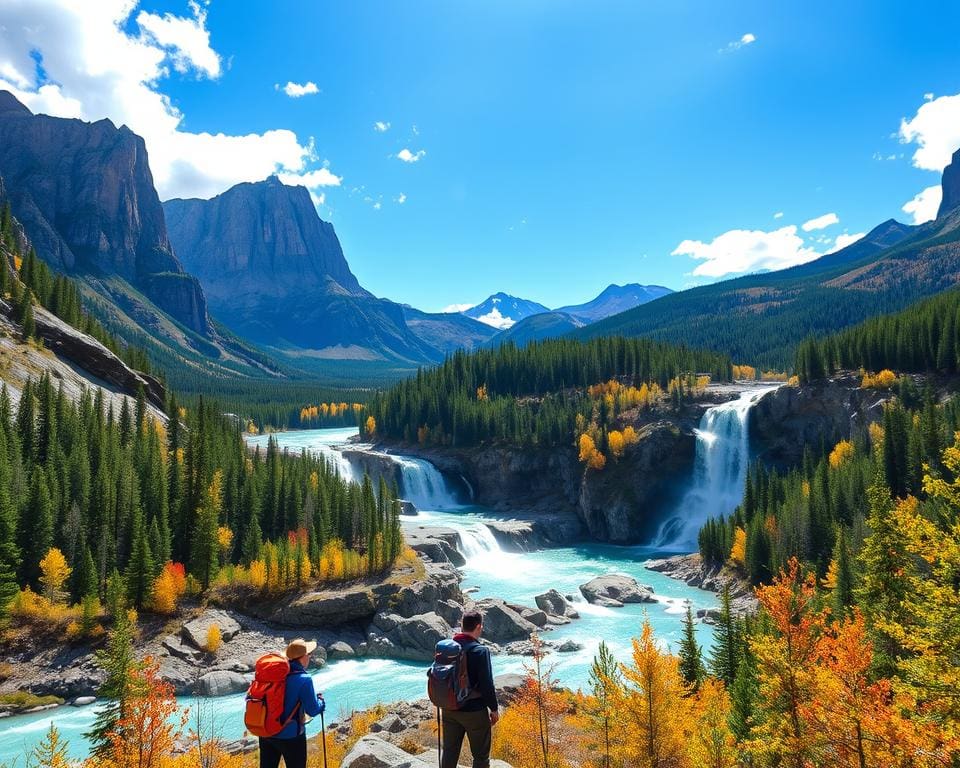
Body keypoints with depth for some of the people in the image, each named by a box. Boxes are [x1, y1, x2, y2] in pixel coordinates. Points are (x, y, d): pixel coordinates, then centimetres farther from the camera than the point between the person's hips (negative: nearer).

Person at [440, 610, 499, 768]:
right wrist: (494, 708, -5)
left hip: (449, 709, 6)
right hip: (474, 711, -5)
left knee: (449, 752, 18)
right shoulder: (480, 650, -20)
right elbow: (487, 684, -19)